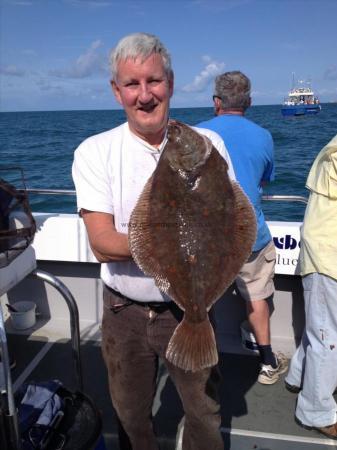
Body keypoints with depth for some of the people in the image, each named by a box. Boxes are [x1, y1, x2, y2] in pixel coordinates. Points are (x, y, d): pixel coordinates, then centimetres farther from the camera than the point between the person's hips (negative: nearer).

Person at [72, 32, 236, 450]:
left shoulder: (207, 144, -7)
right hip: (124, 312, 0)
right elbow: (102, 244, -18)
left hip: (189, 308, 0)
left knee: (205, 414, 19)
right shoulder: (94, 152, -10)